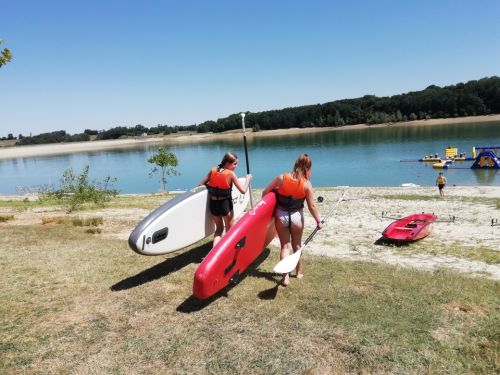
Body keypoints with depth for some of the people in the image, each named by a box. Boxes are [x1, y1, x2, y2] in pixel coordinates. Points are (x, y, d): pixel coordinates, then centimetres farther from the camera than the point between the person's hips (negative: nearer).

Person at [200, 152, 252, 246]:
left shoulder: (213, 170, 0)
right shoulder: (231, 174, -11)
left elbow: (201, 184, 0)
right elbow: (243, 190, -13)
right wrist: (248, 179, 3)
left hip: (213, 204, 4)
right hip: (225, 204, -4)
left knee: (219, 228, 23)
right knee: (229, 229, 21)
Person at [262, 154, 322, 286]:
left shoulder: (281, 178, -11)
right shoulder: (306, 184, -13)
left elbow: (265, 193, -5)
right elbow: (311, 206, -8)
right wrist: (318, 221, 5)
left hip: (281, 216, 0)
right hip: (296, 216, 0)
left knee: (285, 246, 9)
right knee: (297, 246, 19)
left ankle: (286, 276, 2)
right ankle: (299, 273, 34)